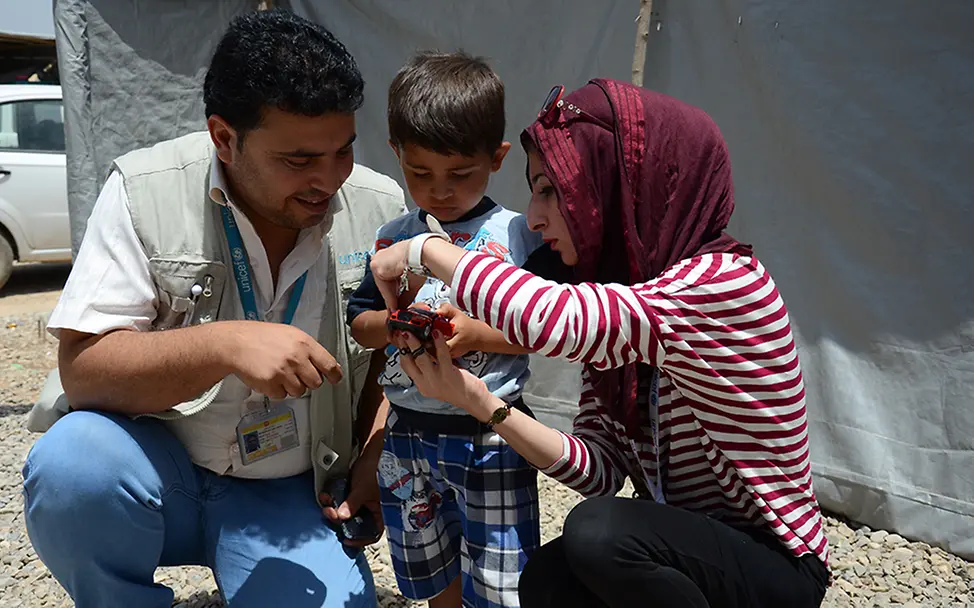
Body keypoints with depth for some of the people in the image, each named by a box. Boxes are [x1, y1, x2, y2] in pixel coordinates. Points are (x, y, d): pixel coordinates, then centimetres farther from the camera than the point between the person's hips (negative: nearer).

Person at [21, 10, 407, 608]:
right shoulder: (147, 192, -12)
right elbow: (82, 368, -17)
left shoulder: (381, 207, -6)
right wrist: (225, 345, -32)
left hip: (293, 492, 2)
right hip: (153, 463, -1)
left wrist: (374, 457, -8)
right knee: (73, 465, -31)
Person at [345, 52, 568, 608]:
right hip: (407, 433, 5)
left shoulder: (520, 237, -9)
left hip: (489, 438, -4)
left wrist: (477, 334, -22)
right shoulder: (394, 238, 2)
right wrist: (396, 323, -15)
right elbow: (359, 326, 5)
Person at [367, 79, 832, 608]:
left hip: (774, 564, -6)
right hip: (684, 548, 7)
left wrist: (427, 249, -26)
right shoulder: (618, 299, 1)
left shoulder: (726, 280, -24)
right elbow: (601, 469, -8)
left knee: (599, 531, -30)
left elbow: (549, 319, -43)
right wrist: (476, 399, -20)